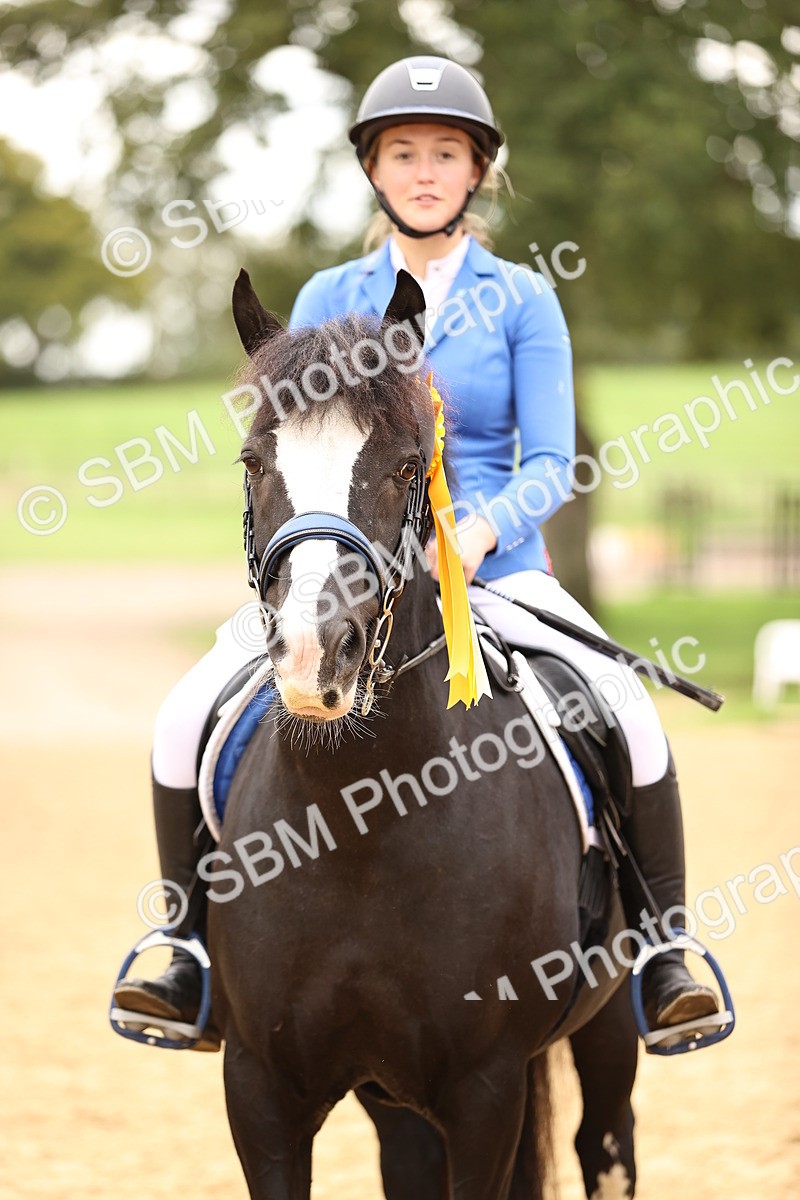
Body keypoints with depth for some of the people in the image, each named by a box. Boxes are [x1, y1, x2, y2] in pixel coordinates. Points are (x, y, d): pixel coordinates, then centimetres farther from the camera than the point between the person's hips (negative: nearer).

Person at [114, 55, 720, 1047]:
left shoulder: (523, 303, 4)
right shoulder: (328, 299, 10)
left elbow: (550, 463, -3)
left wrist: (483, 529, -22)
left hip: (494, 565, -1)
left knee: (624, 708, -27)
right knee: (188, 717, -18)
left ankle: (661, 947, -10)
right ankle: (195, 948, 0)